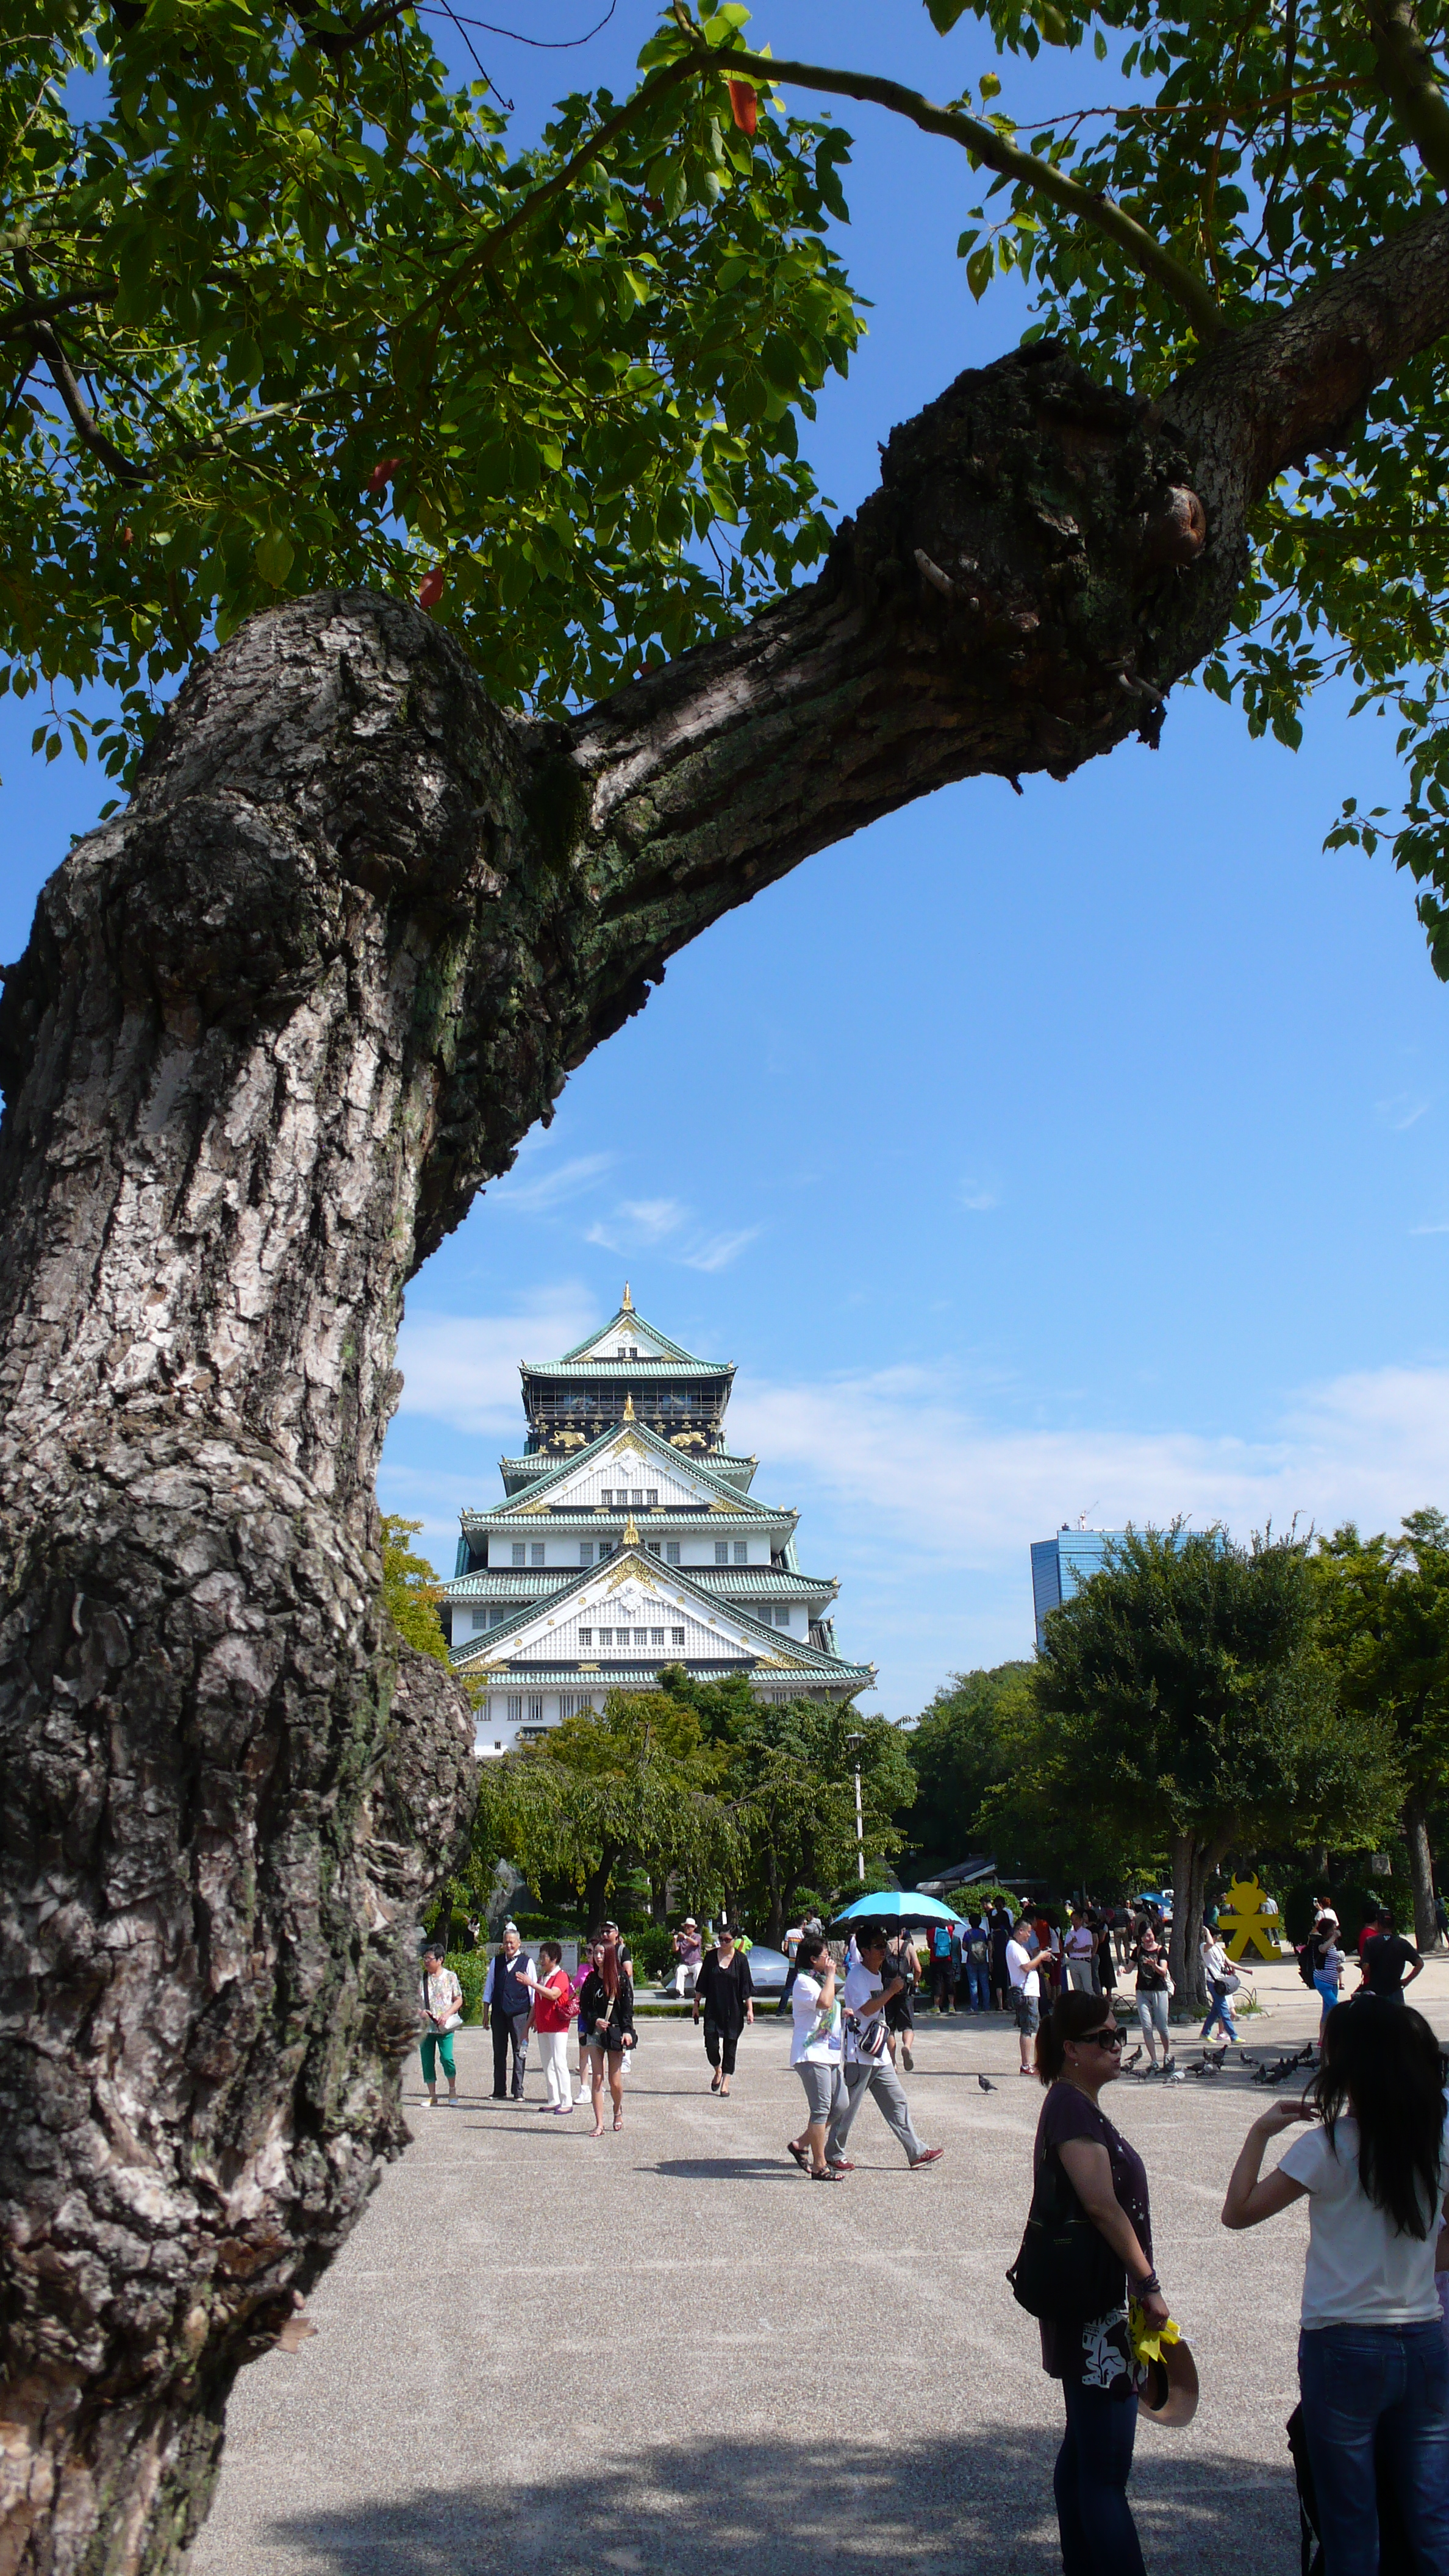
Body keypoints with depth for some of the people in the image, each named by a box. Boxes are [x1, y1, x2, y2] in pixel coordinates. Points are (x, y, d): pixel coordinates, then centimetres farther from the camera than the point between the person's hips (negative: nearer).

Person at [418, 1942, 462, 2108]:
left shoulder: (450, 1977, 2)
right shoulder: (420, 1979, 8)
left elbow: (458, 2000, 3)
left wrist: (447, 2014, -12)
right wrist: (420, 2012, -9)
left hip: (445, 2026, -3)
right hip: (425, 2026, 3)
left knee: (447, 2058, -13)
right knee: (427, 2061, 3)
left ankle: (453, 2091, 8)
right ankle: (432, 2096, 16)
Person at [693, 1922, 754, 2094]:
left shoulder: (741, 1959, -2)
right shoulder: (711, 1956, 2)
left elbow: (746, 1986, -1)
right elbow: (702, 1983, 9)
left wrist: (750, 2009, -5)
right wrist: (697, 2002, 7)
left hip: (734, 2011, -1)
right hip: (713, 2009, 1)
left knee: (730, 2046, 2)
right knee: (711, 2045, -4)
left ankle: (725, 2082, 11)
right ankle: (718, 2071, 25)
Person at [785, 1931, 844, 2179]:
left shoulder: (819, 1979, 20)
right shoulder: (804, 1981, -11)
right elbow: (824, 2003, -28)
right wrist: (831, 1975, -16)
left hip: (829, 2054, 10)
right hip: (812, 2054, -10)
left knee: (837, 2108, 8)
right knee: (821, 2109, -9)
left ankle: (801, 2145, 21)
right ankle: (819, 2166, -2)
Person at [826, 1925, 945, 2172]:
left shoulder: (878, 1974, 14)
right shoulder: (857, 1976, -14)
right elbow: (866, 2009, -25)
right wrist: (891, 1990, -25)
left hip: (879, 2054, 9)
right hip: (860, 2054, -9)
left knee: (897, 2102, 8)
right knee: (848, 2106, 0)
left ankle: (916, 2152, 10)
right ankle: (833, 2154, 12)